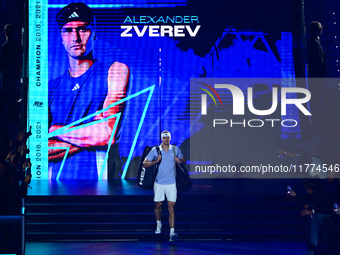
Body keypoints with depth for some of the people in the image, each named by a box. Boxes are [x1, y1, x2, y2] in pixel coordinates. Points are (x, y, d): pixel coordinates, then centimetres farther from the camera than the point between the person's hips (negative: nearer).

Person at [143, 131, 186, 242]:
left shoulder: (176, 150, 3)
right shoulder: (155, 150, 0)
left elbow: (184, 160, 17)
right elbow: (144, 164, 0)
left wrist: (180, 161, -7)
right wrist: (155, 161, -16)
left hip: (171, 183, -1)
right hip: (159, 183, 1)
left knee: (171, 207, -8)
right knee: (158, 205, 11)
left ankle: (172, 232, -13)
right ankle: (159, 224, 39)